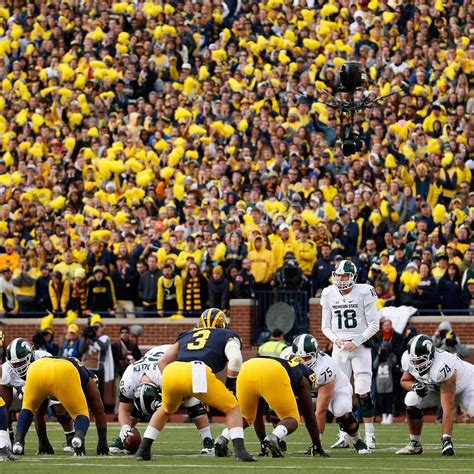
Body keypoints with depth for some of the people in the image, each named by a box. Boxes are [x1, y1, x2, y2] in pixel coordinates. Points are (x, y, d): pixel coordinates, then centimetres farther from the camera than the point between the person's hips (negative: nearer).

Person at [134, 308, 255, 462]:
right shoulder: (228, 336, 26)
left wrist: (171, 385, 32)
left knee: (166, 410, 34)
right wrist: (231, 383, 17)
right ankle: (240, 450, -3)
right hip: (199, 374, -4)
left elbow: (162, 361, 29)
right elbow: (235, 358, 5)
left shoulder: (186, 336, 36)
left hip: (173, 371, 4)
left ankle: (143, 450, 27)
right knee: (232, 408, 16)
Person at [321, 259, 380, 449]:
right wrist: (335, 339, -8)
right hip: (340, 346, 4)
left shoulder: (364, 293, -6)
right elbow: (326, 327, 12)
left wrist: (357, 341, -14)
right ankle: (344, 436, 9)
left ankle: (370, 435, -1)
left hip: (360, 346, -4)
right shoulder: (329, 295, 5)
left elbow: (374, 325, -4)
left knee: (363, 392, -9)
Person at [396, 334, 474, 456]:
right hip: (435, 387, 5)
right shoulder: (408, 359, -24)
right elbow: (405, 381, -1)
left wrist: (446, 439, -45)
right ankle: (415, 444, 1)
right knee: (412, 401, -15)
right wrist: (415, 386, -27)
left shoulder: (442, 367, -43)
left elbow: (448, 408, -43)